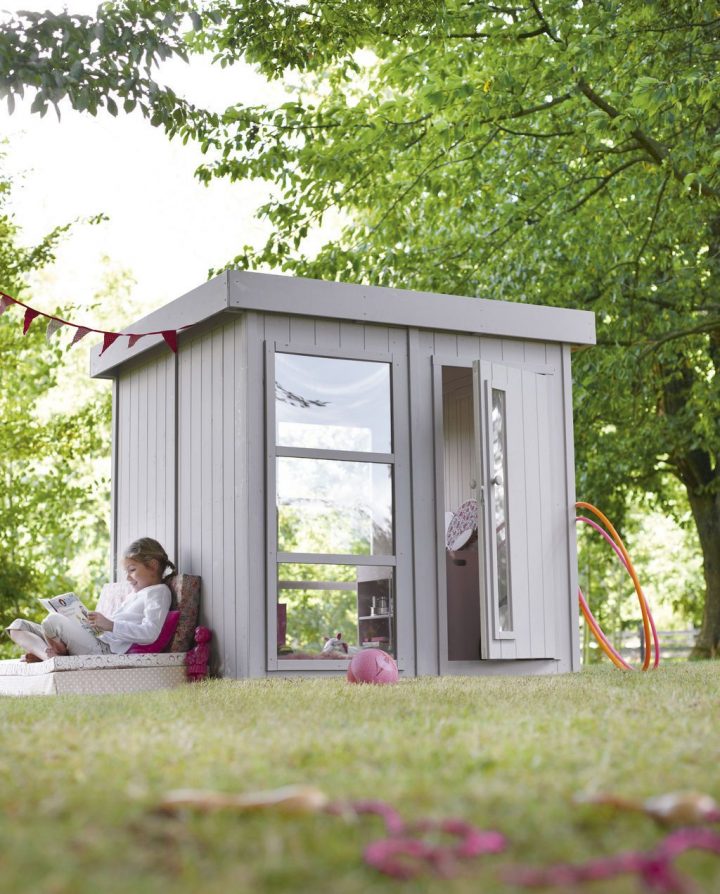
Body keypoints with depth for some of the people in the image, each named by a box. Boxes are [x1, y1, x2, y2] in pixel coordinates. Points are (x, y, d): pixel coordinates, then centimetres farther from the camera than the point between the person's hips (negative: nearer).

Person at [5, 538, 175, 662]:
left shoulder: (158, 592, 2)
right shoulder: (134, 597, 32)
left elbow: (150, 633, -16)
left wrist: (110, 625, -17)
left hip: (107, 650, -10)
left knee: (54, 620, -31)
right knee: (18, 626, 4)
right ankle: (48, 655, -19)